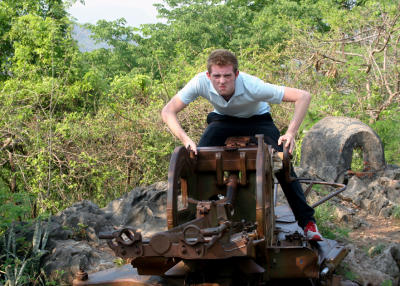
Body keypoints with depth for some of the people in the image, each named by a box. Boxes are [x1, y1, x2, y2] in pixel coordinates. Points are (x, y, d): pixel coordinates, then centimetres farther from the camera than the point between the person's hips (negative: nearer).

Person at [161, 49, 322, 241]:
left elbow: (303, 97, -37)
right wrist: (185, 140, -41)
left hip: (257, 119, -2)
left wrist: (291, 133, -47)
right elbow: (168, 112, -25)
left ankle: (307, 221, -11)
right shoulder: (201, 83, -32)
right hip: (224, 120, 2)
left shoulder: (252, 86, -39)